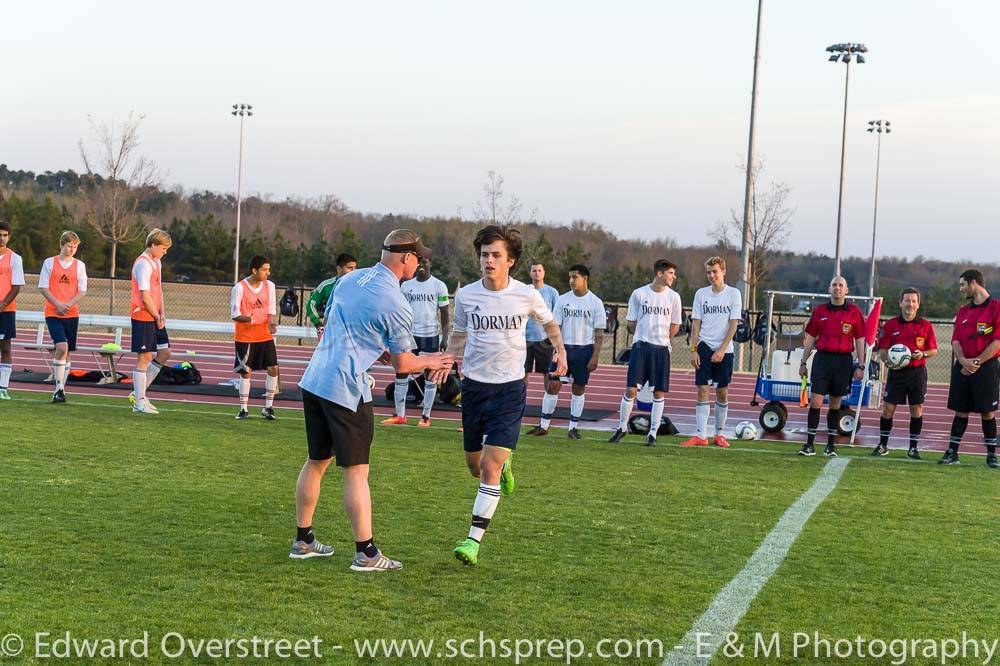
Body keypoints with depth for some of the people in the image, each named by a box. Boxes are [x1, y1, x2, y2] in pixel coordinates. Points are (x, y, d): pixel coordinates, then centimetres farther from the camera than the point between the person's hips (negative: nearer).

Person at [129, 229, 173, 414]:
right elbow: (145, 295, -19)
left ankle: (138, 393, 16)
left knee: (164, 352, 9)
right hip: (143, 317, -9)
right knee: (144, 357, -4)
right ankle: (139, 401, 3)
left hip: (155, 317, 9)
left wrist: (162, 313, 6)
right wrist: (157, 317, -11)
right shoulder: (143, 264, -15)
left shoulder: (157, 262, 15)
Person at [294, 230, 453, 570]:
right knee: (356, 471, -2)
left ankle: (303, 540, 25)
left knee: (316, 462, 17)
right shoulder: (396, 305, -11)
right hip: (347, 389, -7)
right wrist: (429, 361, 16)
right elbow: (402, 364, -4)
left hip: (314, 380, 8)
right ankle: (365, 552, 1)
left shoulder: (349, 279, 11)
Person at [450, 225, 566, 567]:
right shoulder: (465, 295, -2)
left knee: (490, 467, -14)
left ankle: (474, 539, -9)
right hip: (474, 385, 3)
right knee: (474, 465, 13)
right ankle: (504, 465, 49)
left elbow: (549, 323, 14)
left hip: (509, 387, -3)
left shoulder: (527, 295, -7)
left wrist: (560, 350, -3)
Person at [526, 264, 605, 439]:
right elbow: (556, 326, 5)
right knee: (553, 385, -3)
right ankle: (543, 426, 3)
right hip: (564, 347, 2)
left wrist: (595, 356, -8)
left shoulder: (595, 302, -1)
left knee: (579, 388, 5)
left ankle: (573, 428, 14)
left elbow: (599, 332, -1)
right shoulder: (563, 300, 4)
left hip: (585, 349, -1)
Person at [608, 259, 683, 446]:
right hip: (640, 347, -2)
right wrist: (644, 336, 11)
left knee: (659, 393, 1)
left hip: (662, 349, 2)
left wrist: (661, 340, 12)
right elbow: (630, 322, 8)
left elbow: (675, 325, 13)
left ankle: (653, 433, 9)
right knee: (631, 389, -5)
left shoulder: (674, 297, 3)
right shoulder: (639, 294, -1)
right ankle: (622, 427, 11)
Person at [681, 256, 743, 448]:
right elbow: (696, 324, 5)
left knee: (722, 392, 5)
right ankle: (701, 436, -6)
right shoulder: (701, 293, 5)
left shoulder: (733, 294, -1)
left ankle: (719, 434, 16)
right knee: (703, 390, -5)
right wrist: (694, 350, -3)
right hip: (704, 347, 1)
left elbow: (733, 324, -5)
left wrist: (721, 350, -12)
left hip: (724, 350, -1)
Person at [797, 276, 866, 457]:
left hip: (843, 361, 0)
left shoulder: (854, 312, 3)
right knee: (815, 402, -7)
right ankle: (809, 445, -4)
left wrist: (860, 366, 1)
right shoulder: (819, 310, 7)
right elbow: (810, 338, 11)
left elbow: (860, 340, 5)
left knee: (835, 405, 7)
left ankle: (830, 446, 14)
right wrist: (803, 363, 9)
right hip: (822, 359, 0)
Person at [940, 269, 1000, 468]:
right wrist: (963, 360, -10)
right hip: (963, 368, 5)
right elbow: (955, 340, 10)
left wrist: (977, 362, -15)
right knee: (960, 411, 7)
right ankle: (952, 453, 10)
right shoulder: (963, 311, 15)